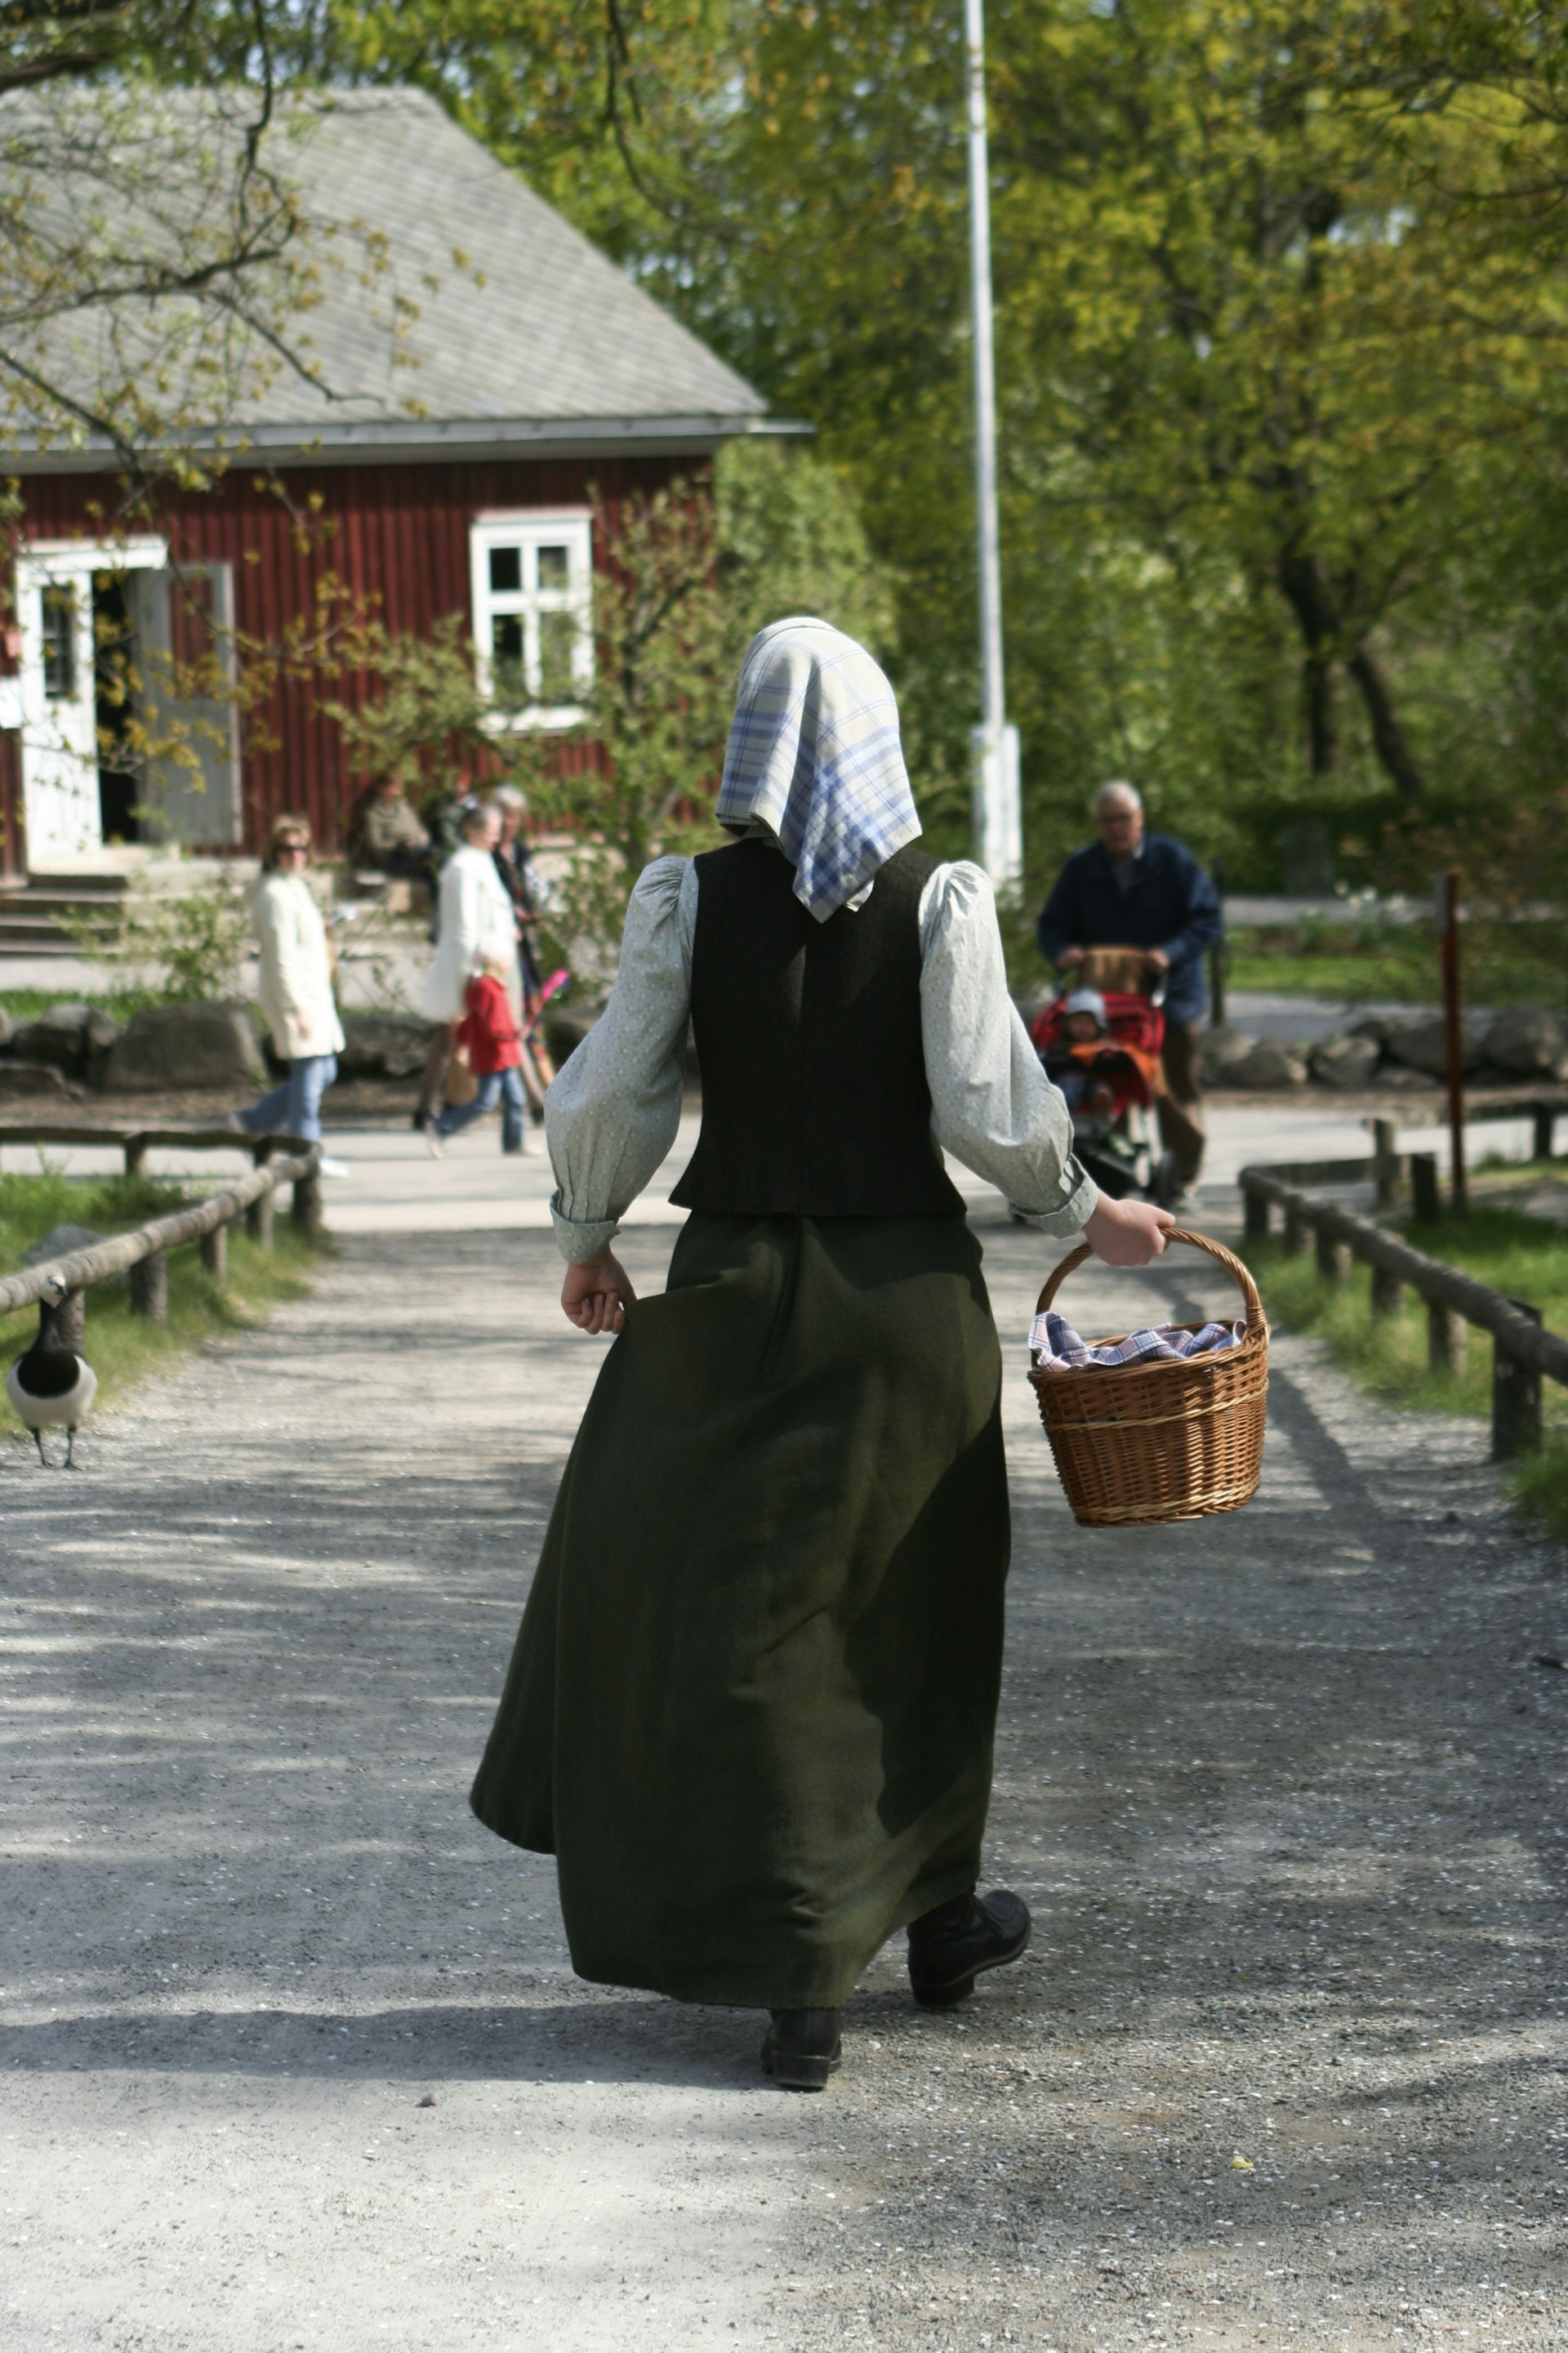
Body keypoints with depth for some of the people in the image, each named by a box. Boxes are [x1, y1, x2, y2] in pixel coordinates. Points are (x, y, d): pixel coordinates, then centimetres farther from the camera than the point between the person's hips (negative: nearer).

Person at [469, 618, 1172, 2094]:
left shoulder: (688, 901, -4)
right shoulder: (940, 902, -7)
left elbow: (616, 1093, -2)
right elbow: (988, 1107, -10)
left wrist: (587, 1238, 14)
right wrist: (1083, 1213, 7)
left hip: (737, 1286, 0)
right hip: (906, 1290, 0)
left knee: (745, 1616, 5)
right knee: (914, 1609, 18)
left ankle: (800, 1983, 2)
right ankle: (936, 1916, 32)